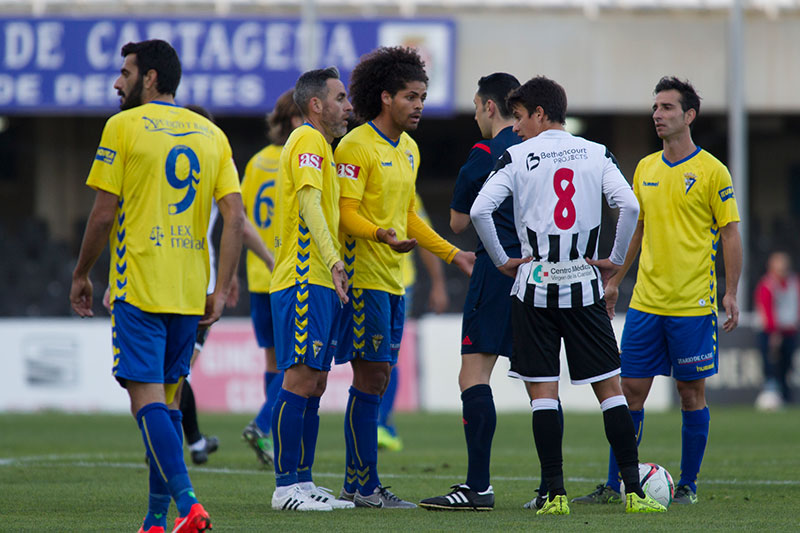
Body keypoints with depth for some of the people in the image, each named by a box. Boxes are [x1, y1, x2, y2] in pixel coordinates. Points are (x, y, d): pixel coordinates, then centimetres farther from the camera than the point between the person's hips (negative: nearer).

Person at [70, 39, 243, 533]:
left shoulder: (123, 127, -4)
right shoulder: (211, 134, 11)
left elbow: (104, 214, -6)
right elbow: (235, 217, 4)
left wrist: (81, 275, 7)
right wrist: (222, 290, 6)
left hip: (139, 286, -6)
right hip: (190, 292, 6)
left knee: (148, 397, -8)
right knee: (167, 398, 14)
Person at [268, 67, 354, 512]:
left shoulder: (323, 145, 23)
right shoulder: (308, 140, -8)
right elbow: (309, 202, -21)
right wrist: (332, 259, -32)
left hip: (320, 283, 10)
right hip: (304, 280, -10)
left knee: (314, 382, 10)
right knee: (300, 379, -11)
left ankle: (303, 481, 12)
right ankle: (286, 487, -11)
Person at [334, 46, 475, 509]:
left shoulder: (409, 149, 17)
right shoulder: (357, 146, -11)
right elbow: (346, 213, -16)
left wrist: (452, 254, 22)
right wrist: (384, 236, -33)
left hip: (393, 280, 9)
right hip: (365, 276, -9)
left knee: (378, 378, 8)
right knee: (371, 376, -9)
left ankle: (357, 484, 13)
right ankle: (364, 485, -6)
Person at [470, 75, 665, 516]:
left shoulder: (517, 157, -2)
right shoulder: (596, 154, 4)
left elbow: (479, 210, -12)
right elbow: (629, 206, -8)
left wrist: (502, 260, -1)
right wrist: (616, 261, 2)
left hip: (535, 285, -2)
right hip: (584, 285, 2)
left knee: (542, 392, 1)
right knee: (609, 387, 5)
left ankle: (556, 494, -5)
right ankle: (634, 492, 0)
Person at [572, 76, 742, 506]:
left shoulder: (710, 171, -5)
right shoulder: (645, 169, 11)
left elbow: (730, 233, -4)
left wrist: (731, 293, -11)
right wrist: (614, 281, 18)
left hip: (693, 305, -5)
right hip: (646, 301, 5)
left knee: (691, 392, 2)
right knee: (631, 390, 2)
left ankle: (688, 485, 12)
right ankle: (614, 485, 5)